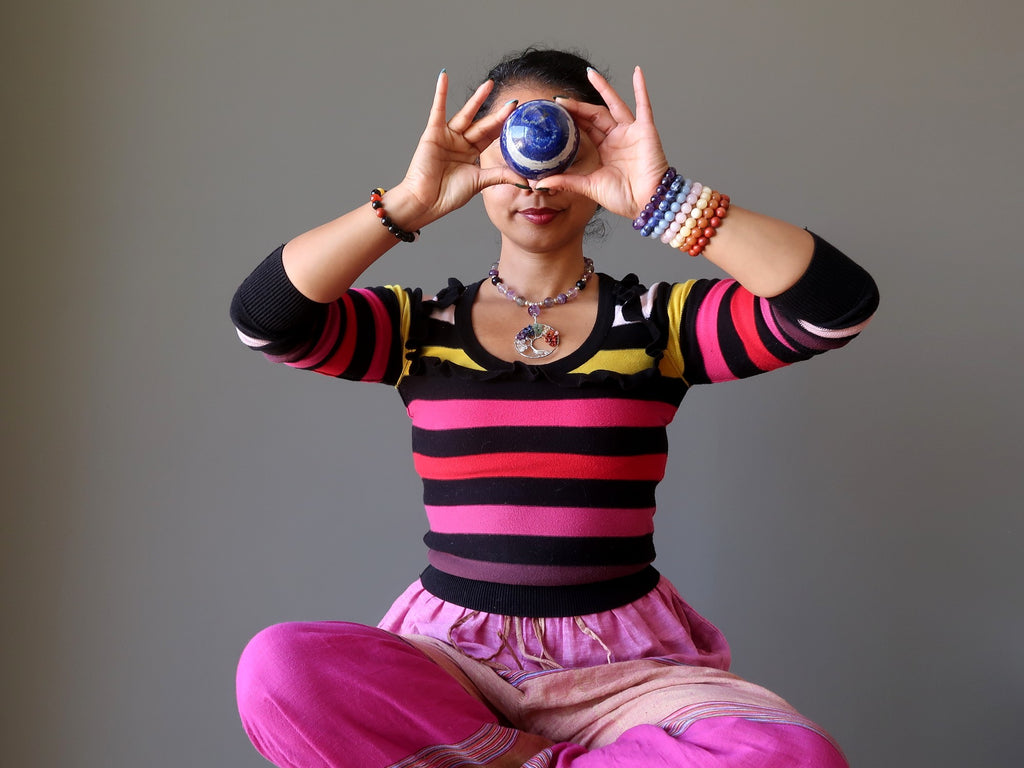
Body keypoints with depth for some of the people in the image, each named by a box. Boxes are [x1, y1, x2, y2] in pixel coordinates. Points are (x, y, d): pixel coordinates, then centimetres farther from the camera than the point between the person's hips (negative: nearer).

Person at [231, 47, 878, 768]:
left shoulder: (656, 322, 5)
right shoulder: (422, 325, 7)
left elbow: (841, 303, -9)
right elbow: (261, 314, -9)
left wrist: (665, 199, -17)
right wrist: (411, 203, -16)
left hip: (621, 663, 0)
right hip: (451, 650, 1)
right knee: (275, 667, -29)